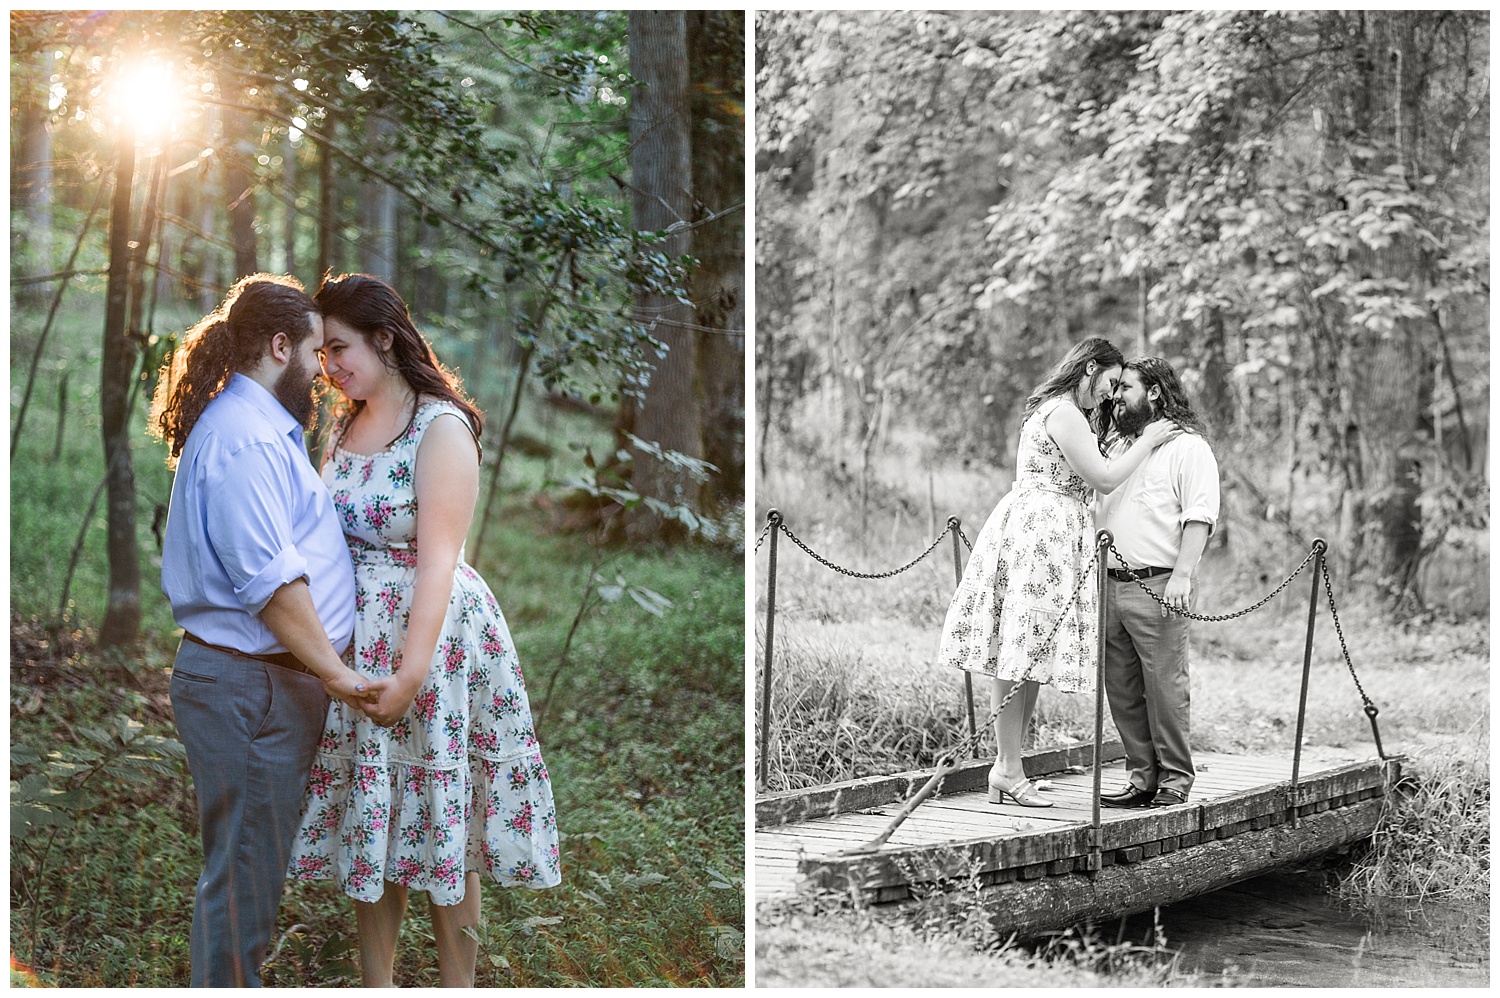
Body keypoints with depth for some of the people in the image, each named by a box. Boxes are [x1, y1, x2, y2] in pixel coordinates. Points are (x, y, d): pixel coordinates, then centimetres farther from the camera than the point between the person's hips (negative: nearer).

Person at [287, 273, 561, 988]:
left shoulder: (441, 428, -13)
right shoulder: (345, 425, 10)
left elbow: (439, 559, -18)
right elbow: (335, 536, 13)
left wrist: (411, 674, -23)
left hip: (431, 632, -7)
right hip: (352, 645, 7)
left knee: (440, 823, 3)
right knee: (368, 816, 10)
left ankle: (457, 984, 15)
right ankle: (376, 986, 19)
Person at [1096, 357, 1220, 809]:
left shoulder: (1187, 446, -2)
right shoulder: (1117, 444, 21)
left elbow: (1199, 516, -10)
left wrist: (1182, 576, -19)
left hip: (1156, 587, -7)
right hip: (1108, 585, 7)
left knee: (1164, 686, -6)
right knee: (1121, 688, 6)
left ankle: (1175, 779, 2)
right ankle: (1143, 776, 13)